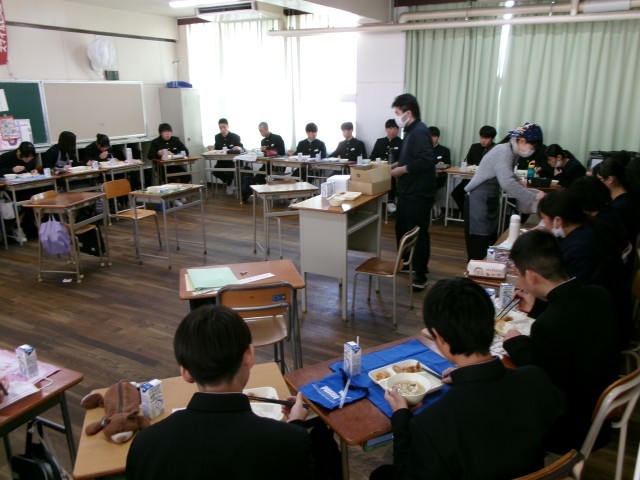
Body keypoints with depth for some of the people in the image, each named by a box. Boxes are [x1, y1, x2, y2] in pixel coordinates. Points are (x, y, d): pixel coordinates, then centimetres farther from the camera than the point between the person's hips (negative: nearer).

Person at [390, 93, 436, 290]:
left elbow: (426, 161, -28)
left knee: (418, 233, -3)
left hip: (418, 194, -11)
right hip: (408, 192, 11)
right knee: (402, 229, 20)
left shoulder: (419, 132, -18)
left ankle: (420, 275, 7)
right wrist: (397, 164, 9)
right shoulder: (411, 131, 14)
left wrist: (402, 170, -20)